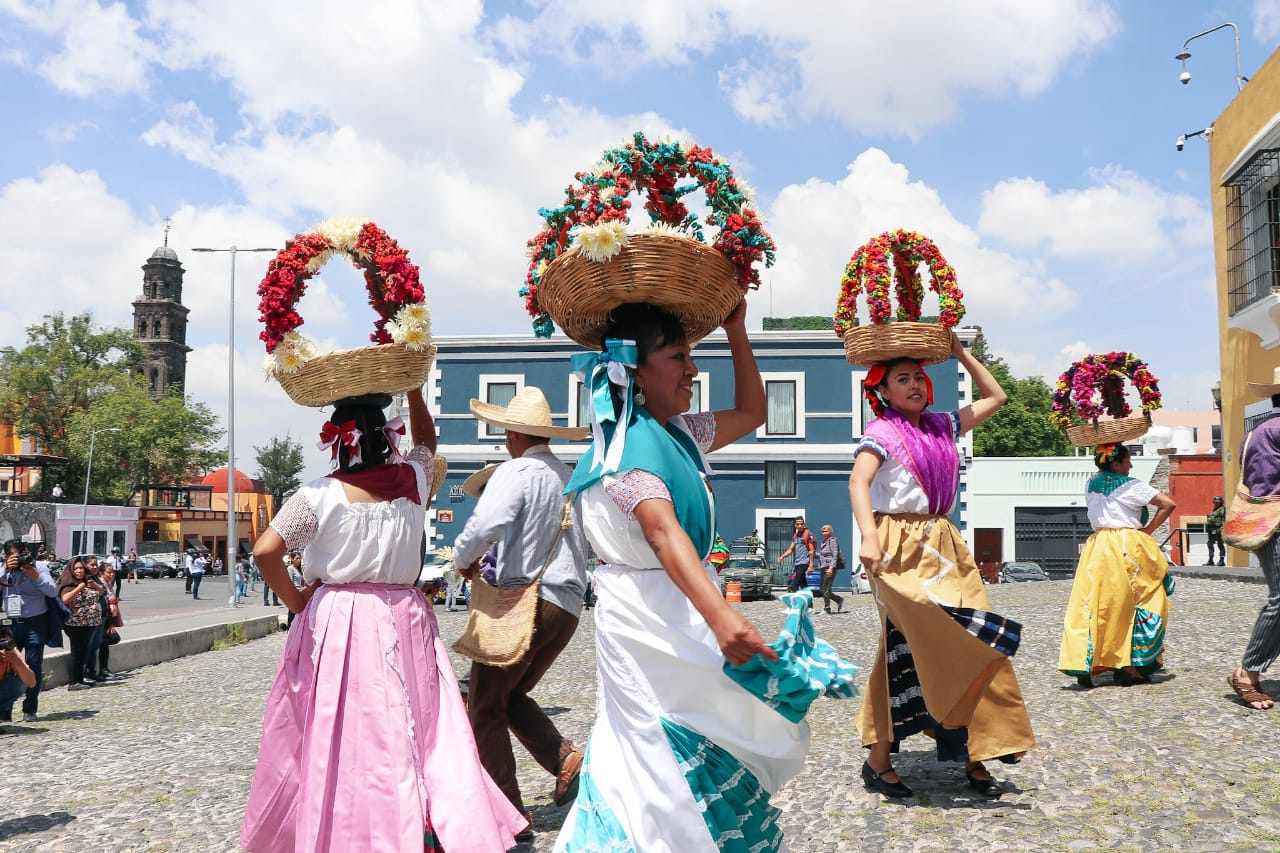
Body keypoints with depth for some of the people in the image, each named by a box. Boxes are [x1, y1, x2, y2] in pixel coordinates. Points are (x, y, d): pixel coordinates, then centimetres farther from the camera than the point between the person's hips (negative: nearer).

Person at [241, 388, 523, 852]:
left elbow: (265, 551, -15)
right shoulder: (413, 482, 0)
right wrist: (412, 388, 22)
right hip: (403, 625, 2)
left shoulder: (319, 495, -8)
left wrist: (296, 601, -2)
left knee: (335, 743, 7)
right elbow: (426, 440, 22)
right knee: (411, 735, 7)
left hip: (335, 626, -2)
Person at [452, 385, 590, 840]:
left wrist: (463, 559, -6)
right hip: (569, 606, 8)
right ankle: (565, 757, 2)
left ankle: (507, 814, 3)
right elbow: (588, 543, 21)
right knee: (512, 696, 22)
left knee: (486, 708, 4)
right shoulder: (572, 478, 12)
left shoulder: (517, 471, -10)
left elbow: (484, 527, -24)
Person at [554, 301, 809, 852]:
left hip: (681, 608, 9)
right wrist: (719, 613, -46)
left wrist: (736, 333, 13)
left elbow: (751, 413, 23)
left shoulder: (678, 433, 9)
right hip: (645, 615, -9)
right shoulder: (628, 444, -18)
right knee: (674, 759, -5)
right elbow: (663, 531, -33)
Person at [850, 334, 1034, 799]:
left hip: (944, 546, 7)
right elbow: (858, 483, -21)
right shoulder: (881, 433, -5)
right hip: (902, 549, -7)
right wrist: (869, 537, -37)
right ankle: (878, 759, -1)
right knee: (911, 652, -11)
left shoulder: (942, 426, 15)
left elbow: (994, 397, 25)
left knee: (965, 649, 2)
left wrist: (960, 352, 18)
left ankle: (972, 755, 8)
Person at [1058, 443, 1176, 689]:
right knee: (1141, 604, 7)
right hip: (1128, 547, -5)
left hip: (1096, 547, 5)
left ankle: (1083, 666, -5)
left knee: (1091, 605, 3)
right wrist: (1148, 531, -3)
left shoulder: (1091, 485, 11)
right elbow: (1168, 504, -10)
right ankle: (1131, 667, 6)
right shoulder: (1130, 486, -6)